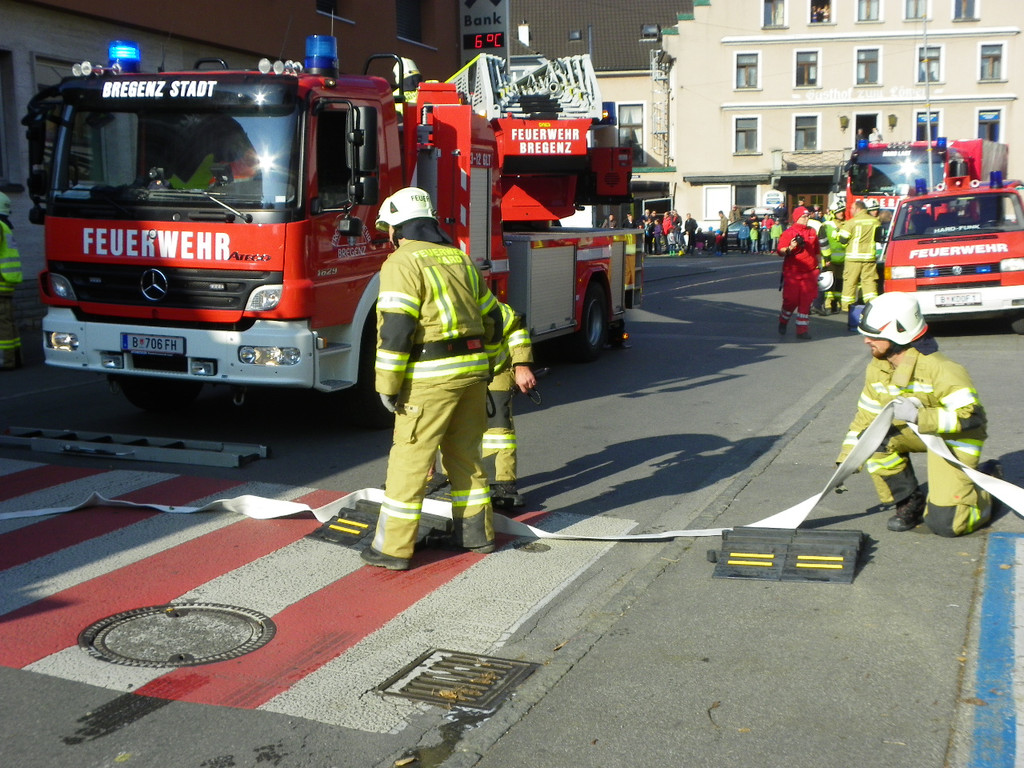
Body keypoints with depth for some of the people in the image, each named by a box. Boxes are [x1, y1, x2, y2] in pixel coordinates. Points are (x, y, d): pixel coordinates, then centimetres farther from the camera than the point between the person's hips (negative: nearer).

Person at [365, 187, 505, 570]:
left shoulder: (403, 263, -8)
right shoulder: (460, 259, 15)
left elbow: (395, 329, -18)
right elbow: (491, 319, 17)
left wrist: (387, 385, -12)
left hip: (431, 379, -7)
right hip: (472, 371, 7)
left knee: (410, 460, 0)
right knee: (465, 454, 18)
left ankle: (393, 547, 5)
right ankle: (476, 532, 26)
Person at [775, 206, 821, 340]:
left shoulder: (812, 232, 13)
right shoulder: (788, 233, -2)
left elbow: (817, 252, 22)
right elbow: (781, 252, -8)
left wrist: (819, 267, 20)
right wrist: (790, 248, -26)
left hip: (809, 273, 4)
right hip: (792, 273, -4)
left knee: (806, 301, -1)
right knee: (791, 300, -4)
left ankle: (802, 330, 3)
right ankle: (783, 322, 24)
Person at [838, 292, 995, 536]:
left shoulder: (939, 370, -29)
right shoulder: (877, 368, -6)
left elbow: (972, 415, -32)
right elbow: (866, 416, 3)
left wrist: (919, 417, -42)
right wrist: (846, 461, -3)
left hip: (955, 437, -6)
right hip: (915, 431, 7)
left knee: (943, 523, -16)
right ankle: (908, 503, -2)